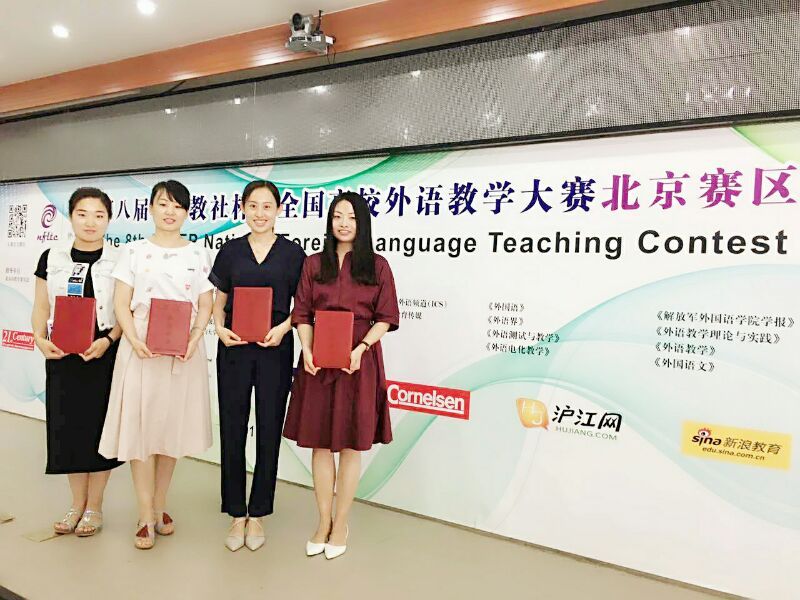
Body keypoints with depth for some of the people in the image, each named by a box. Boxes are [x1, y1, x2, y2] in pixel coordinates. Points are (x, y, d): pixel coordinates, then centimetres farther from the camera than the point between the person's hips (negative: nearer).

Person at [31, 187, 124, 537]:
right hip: (62, 356, 3)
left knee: (100, 426, 4)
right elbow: (41, 308, 8)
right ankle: (77, 504, 26)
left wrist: (107, 341, -18)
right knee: (67, 427, 8)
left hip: (105, 356, -3)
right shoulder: (51, 259, 7)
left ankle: (94, 506, 21)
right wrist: (41, 340, -9)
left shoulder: (120, 262, -2)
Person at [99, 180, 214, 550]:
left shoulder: (198, 255, 7)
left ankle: (159, 507, 24)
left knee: (172, 428, 8)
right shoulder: (134, 252, 5)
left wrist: (193, 339, -12)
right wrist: (135, 340, -15)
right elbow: (121, 304, 1)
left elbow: (205, 306, 5)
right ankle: (146, 517, 11)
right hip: (141, 351, -1)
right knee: (140, 428, 0)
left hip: (183, 353, 1)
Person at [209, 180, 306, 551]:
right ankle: (237, 515, 21)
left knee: (269, 432, 6)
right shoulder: (230, 252, 8)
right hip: (234, 350, 2)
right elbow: (218, 302, 12)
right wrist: (220, 327, -8)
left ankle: (257, 515, 23)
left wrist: (282, 328, -13)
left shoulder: (292, 253, 3)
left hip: (275, 350, -1)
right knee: (232, 430, 5)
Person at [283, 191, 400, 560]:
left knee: (351, 446, 6)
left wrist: (361, 348, -15)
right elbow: (302, 313, 7)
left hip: (359, 362, -2)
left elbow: (386, 318, -1)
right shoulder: (313, 264, 9)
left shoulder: (377, 266, 3)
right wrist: (307, 350, -10)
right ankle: (324, 523, 25)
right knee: (320, 444, 9)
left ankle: (341, 525, 22)